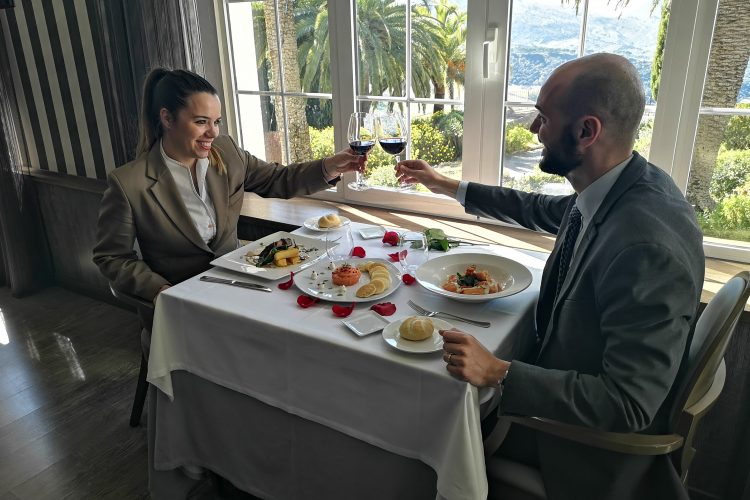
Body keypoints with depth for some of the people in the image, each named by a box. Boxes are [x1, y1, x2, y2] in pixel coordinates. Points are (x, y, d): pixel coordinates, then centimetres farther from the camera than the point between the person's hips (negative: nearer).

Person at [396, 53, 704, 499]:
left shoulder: (649, 247, -36)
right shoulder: (613, 189, -10)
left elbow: (627, 407, -31)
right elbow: (544, 211, 11)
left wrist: (499, 374, -31)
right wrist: (449, 186, 14)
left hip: (592, 436, -7)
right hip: (562, 377, 7)